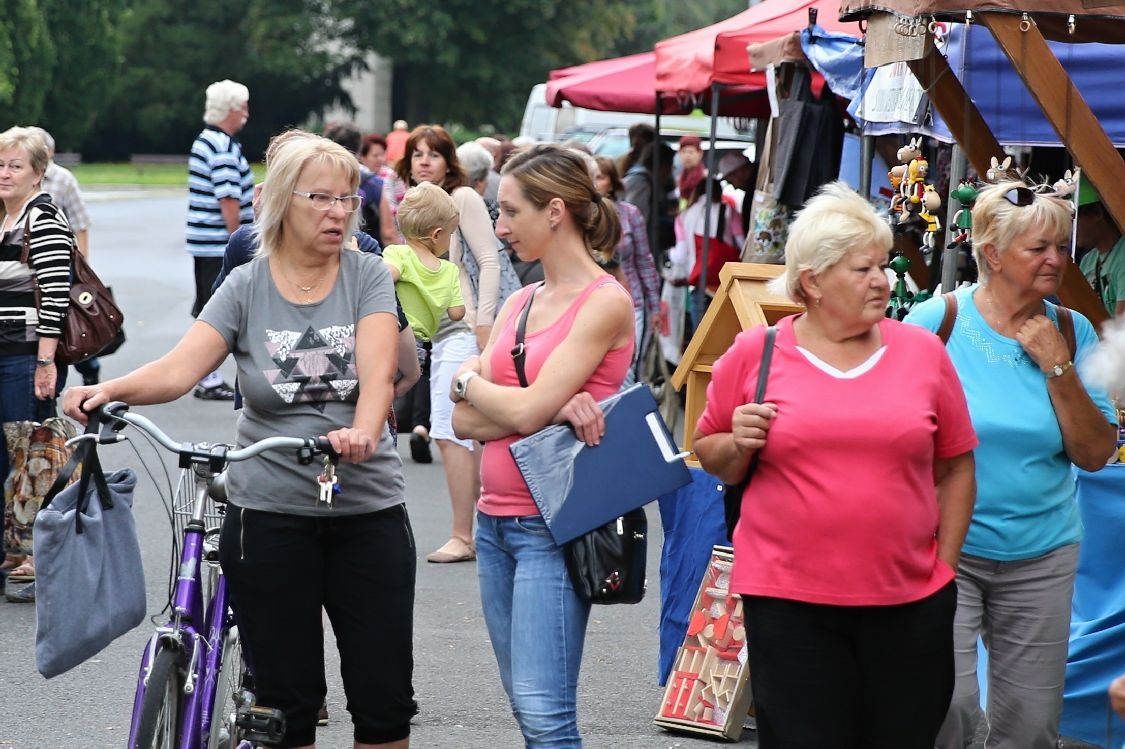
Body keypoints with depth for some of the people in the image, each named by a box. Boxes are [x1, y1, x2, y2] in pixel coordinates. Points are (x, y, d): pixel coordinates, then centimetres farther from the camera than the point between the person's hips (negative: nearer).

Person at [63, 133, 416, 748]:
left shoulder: (368, 276, 0)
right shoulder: (246, 287, 1)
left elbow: (377, 372, -15)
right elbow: (180, 367, -11)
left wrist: (363, 432, -36)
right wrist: (110, 390, -31)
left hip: (368, 511, 0)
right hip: (269, 514, 0)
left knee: (384, 698, 1)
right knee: (287, 699, 5)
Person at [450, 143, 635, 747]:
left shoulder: (605, 302, -8)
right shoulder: (521, 302, 14)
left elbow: (525, 411, -17)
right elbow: (467, 421, 4)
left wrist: (467, 380, 3)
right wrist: (550, 408, -12)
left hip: (552, 528, -7)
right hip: (496, 519, 8)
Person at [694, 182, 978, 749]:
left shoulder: (923, 352, 5)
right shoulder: (753, 354, 2)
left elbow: (956, 467, 11)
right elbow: (710, 457, 12)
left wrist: (945, 564, 6)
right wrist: (738, 444, -9)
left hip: (911, 601, 2)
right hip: (789, 600, -2)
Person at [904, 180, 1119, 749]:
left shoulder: (1071, 333, 2)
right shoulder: (935, 322, -8)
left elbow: (1096, 454, -1)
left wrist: (1057, 367, -11)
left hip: (1041, 558, 3)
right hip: (946, 550, -3)